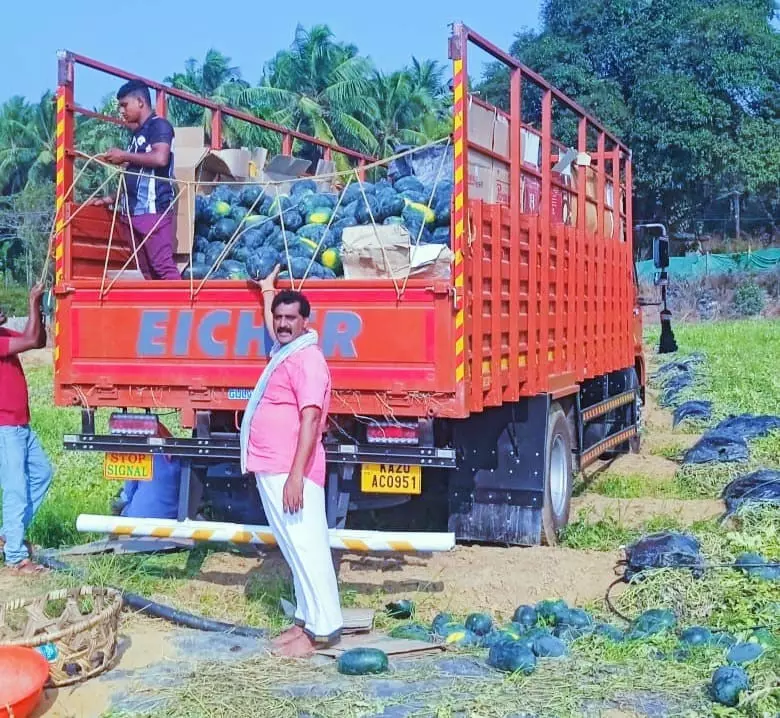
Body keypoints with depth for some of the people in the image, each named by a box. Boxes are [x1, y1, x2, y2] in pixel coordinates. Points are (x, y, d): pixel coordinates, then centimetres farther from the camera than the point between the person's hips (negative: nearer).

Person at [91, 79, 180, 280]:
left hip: (153, 210, -9)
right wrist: (113, 199, 20)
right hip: (133, 212, 9)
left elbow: (160, 158, -20)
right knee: (147, 272, 4)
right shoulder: (138, 134, 23)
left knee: (163, 267, -14)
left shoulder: (159, 125, -1)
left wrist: (124, 156, -9)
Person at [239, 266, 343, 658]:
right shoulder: (283, 352, 17)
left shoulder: (307, 359, -12)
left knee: (306, 546, -8)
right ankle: (307, 619, 21)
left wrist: (296, 475, -26)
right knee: (295, 548, 13)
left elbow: (311, 418, -21)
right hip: (270, 471, 10)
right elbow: (272, 328, 43)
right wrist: (268, 291, 53)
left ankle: (322, 630, -4)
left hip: (291, 473, -10)